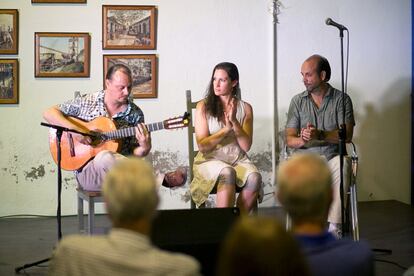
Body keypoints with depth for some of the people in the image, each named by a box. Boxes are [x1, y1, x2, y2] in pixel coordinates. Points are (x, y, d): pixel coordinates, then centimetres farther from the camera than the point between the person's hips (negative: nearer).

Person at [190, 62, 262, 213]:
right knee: (227, 173, -36)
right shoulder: (204, 106, 1)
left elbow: (246, 146, 0)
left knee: (254, 178, -30)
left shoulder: (245, 108, 7)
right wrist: (226, 129, -15)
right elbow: (202, 146, -5)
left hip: (238, 160, 3)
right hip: (210, 160, -2)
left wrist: (235, 122, -14)